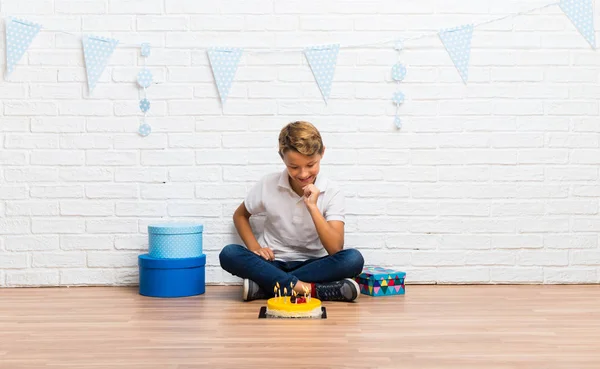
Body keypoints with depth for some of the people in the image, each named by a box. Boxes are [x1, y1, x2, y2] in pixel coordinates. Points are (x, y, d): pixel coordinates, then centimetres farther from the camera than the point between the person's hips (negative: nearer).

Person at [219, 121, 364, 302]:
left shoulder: (332, 192, -11)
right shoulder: (268, 185, -8)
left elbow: (335, 249, -19)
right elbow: (240, 215, 10)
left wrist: (312, 207, -26)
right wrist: (254, 247, -8)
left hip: (311, 265, 0)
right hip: (272, 263, 1)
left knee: (353, 259, -30)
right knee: (229, 254, -29)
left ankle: (265, 286, -29)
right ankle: (312, 290, -35)